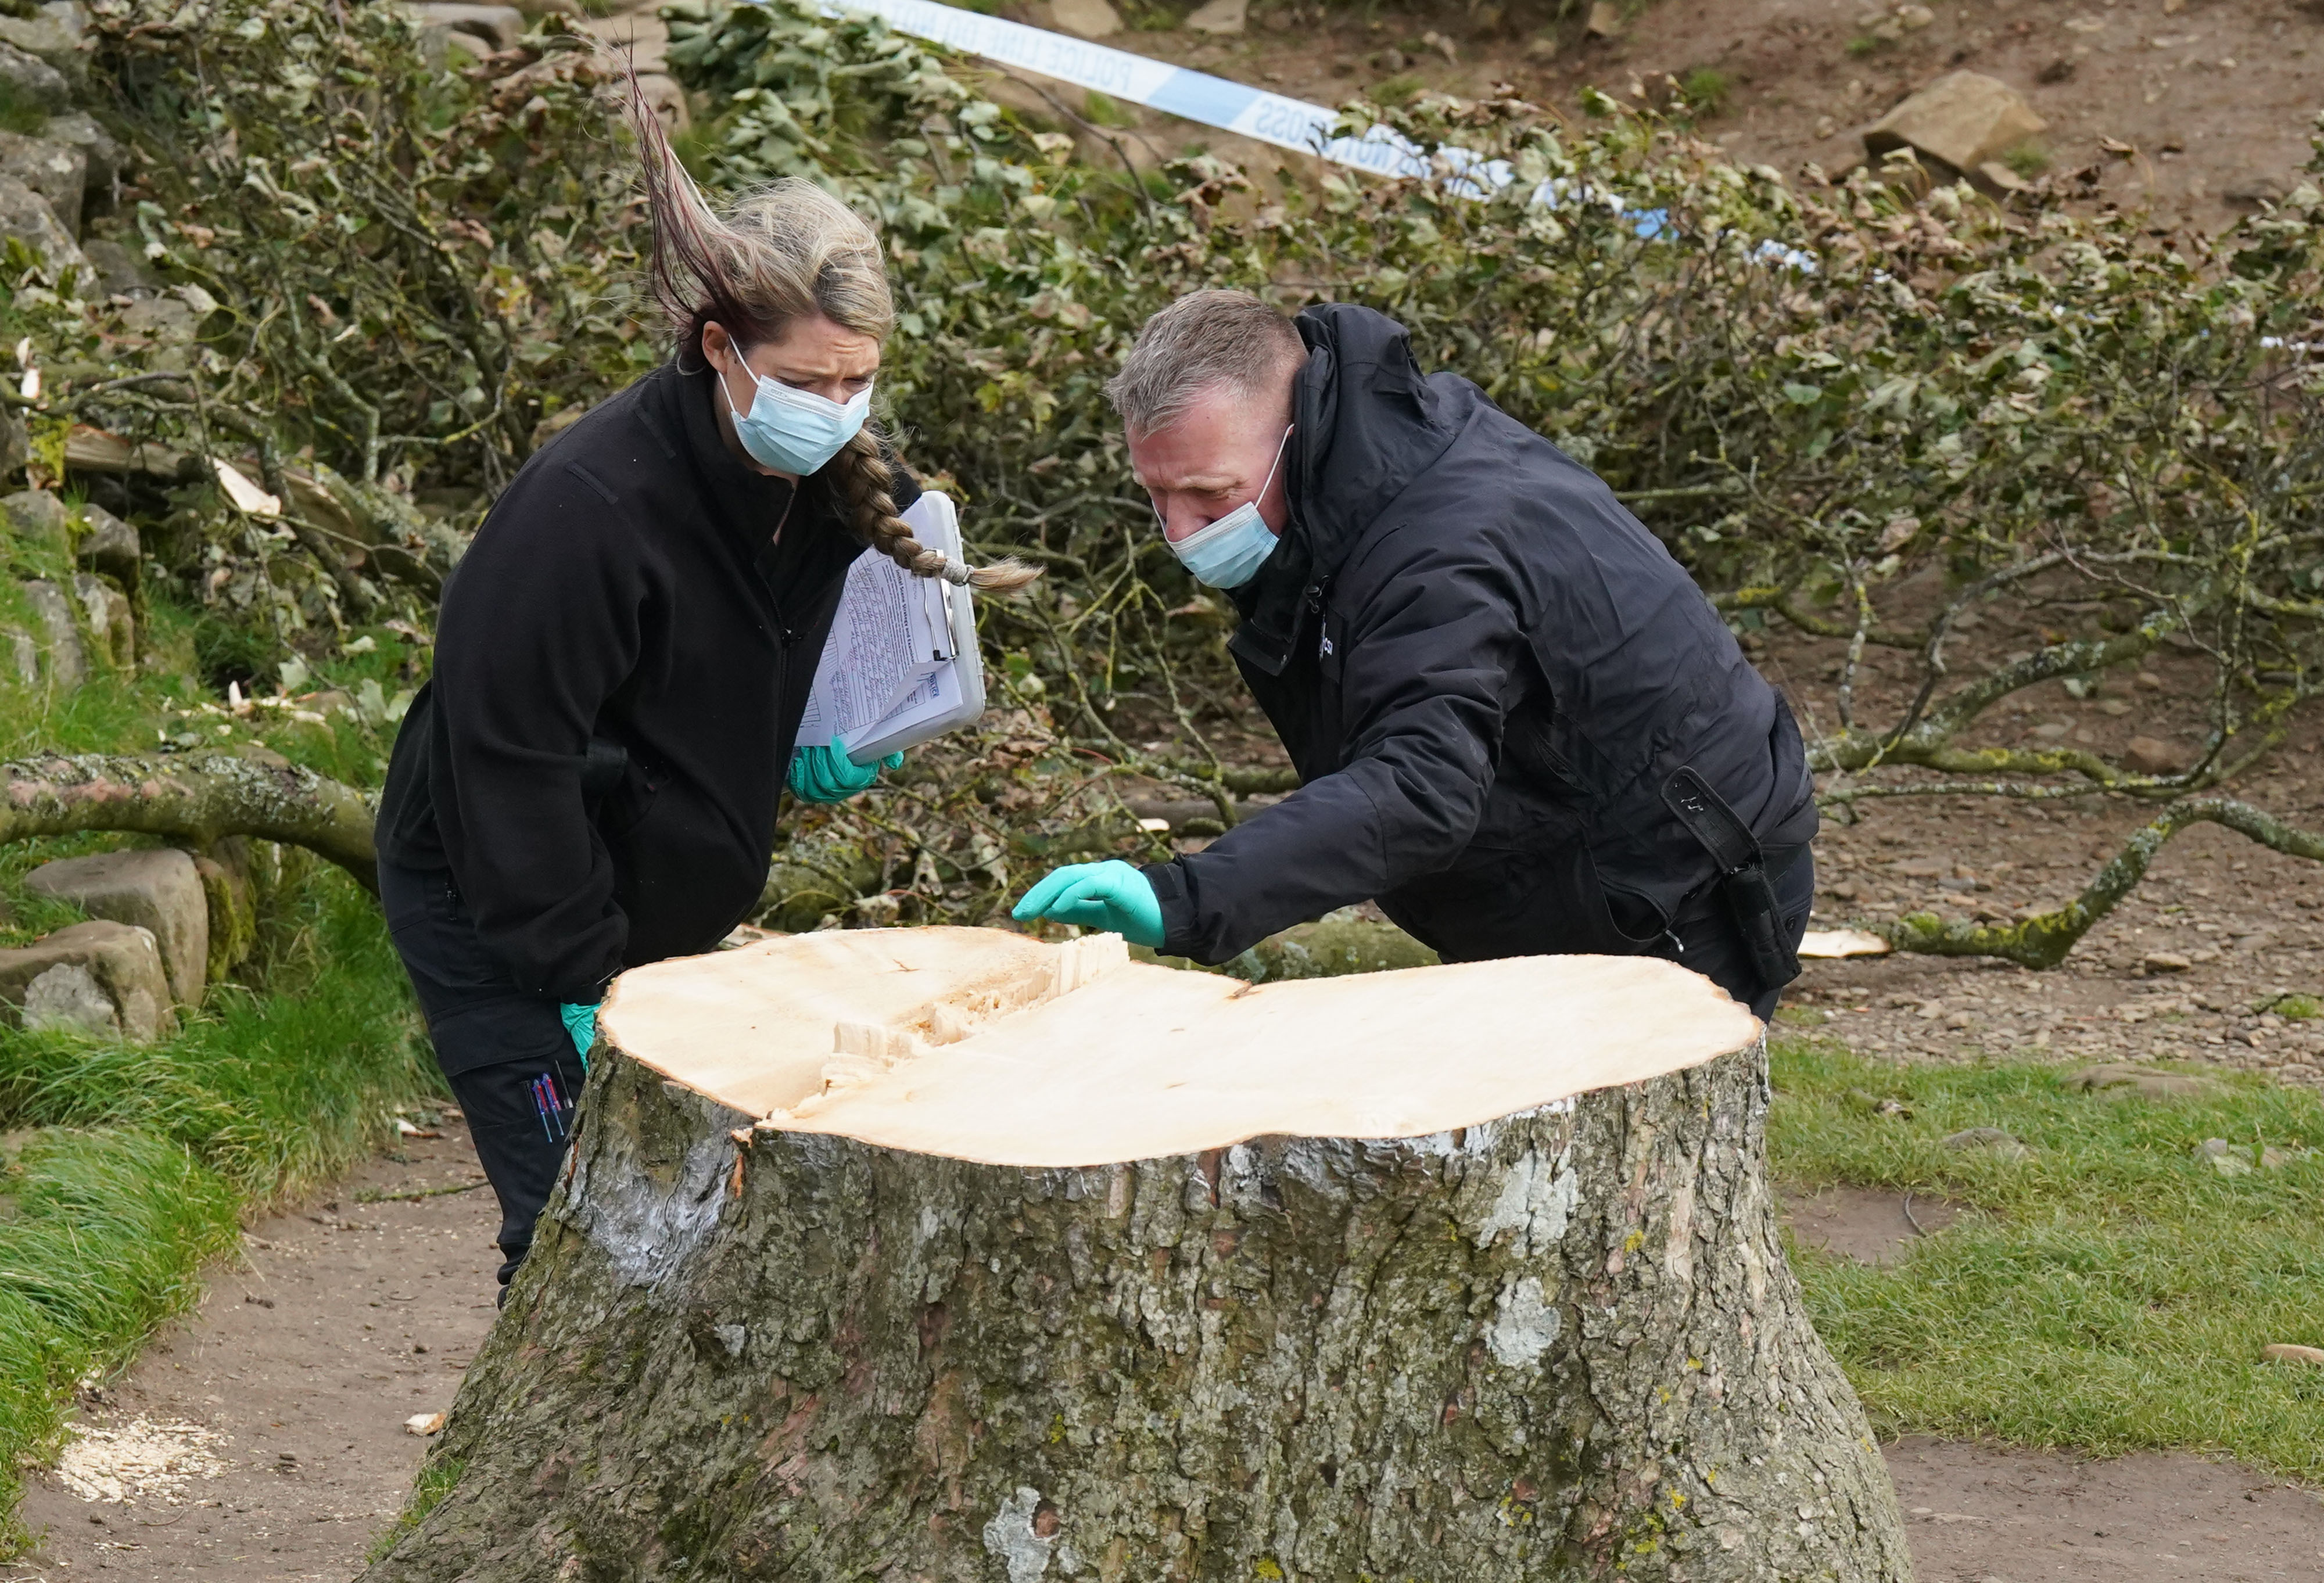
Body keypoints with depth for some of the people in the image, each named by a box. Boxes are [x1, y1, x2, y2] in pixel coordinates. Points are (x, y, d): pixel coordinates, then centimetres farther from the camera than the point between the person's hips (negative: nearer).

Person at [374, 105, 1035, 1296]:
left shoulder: (833, 483, -4)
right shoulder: (588, 504, -28)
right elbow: (507, 762, -25)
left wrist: (815, 757, -8)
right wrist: (586, 991, -22)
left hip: (661, 912, 7)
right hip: (498, 918, -7)